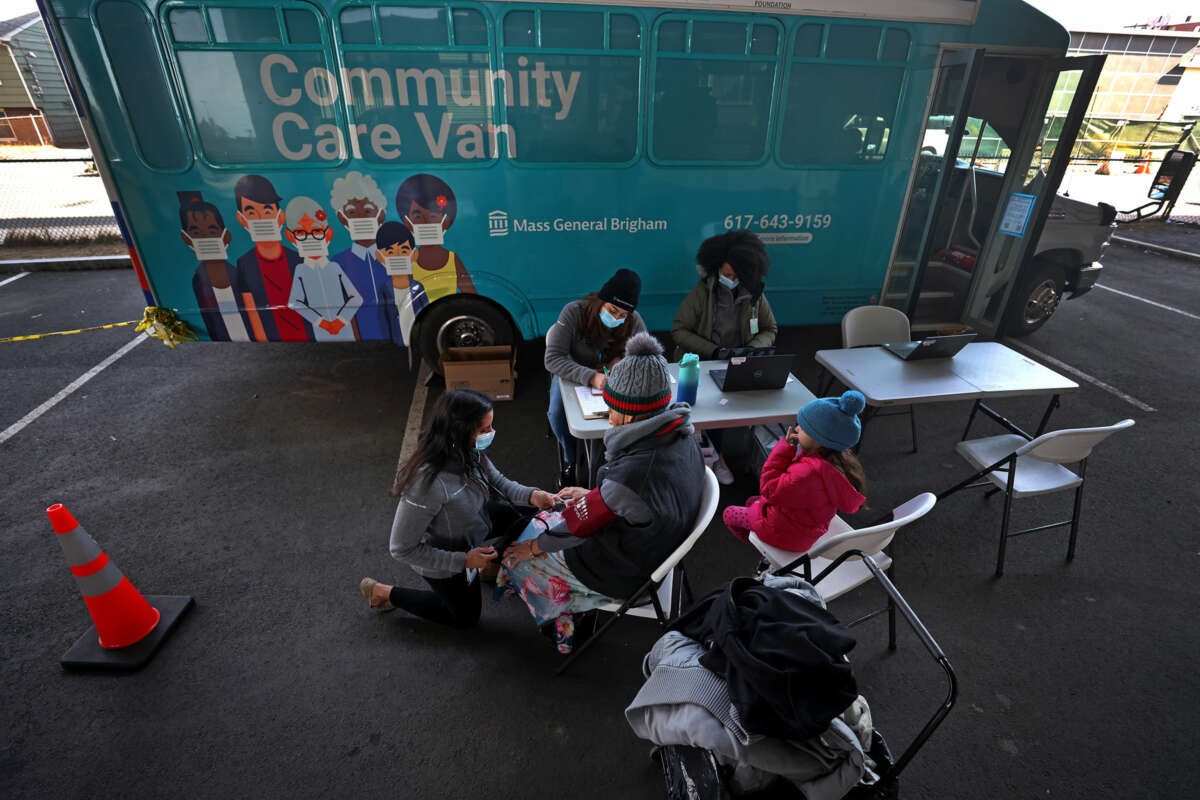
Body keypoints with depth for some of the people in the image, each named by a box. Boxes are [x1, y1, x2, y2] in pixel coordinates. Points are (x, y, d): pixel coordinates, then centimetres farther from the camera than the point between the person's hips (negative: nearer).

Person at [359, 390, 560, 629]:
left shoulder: (467, 451, -23)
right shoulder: (427, 483, -44)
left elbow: (498, 482, -5)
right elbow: (402, 549, -32)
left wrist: (530, 495, -23)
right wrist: (463, 561, -29)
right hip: (442, 560, -5)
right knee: (465, 617, 20)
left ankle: (493, 560, 36)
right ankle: (384, 594, 28)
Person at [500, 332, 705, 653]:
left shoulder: (632, 471, -39)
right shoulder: (682, 437, -13)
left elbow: (579, 526, -22)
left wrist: (532, 547, -5)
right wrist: (592, 494, 11)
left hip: (622, 575, -8)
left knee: (516, 559, 12)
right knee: (546, 520, 23)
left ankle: (565, 625, 35)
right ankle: (568, 616, 35)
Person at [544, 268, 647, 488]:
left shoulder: (634, 321, -16)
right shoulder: (574, 312, -25)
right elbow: (553, 359, -30)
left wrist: (622, 359, -22)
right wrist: (590, 377, -45)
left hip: (612, 377, 2)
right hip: (572, 376, -1)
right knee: (558, 414, -30)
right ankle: (571, 459, 2)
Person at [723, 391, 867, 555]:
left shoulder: (809, 473, -45)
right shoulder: (841, 458, -15)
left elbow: (769, 490, -29)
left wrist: (785, 447, -29)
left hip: (785, 533, -9)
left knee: (728, 514, 15)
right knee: (752, 501, 32)